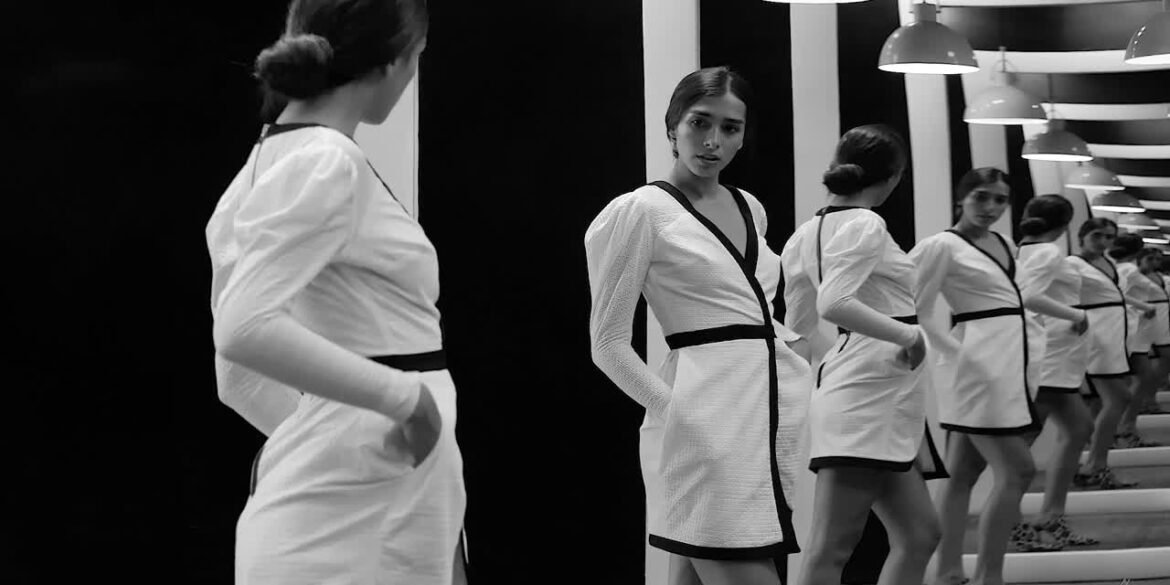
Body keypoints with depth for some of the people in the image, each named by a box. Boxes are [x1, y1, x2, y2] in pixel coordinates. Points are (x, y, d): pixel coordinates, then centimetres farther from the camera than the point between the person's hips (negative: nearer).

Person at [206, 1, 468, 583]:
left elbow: (241, 376, 15)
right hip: (358, 520, -9)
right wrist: (404, 395, -22)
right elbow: (244, 331, -27)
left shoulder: (274, 161, 11)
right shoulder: (328, 164, -16)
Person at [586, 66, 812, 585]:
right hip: (707, 421, -7)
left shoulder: (751, 208, 15)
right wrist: (674, 406, -13)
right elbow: (608, 343, -5)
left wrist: (798, 344, 10)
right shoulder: (643, 208, -5)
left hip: (778, 409, 7)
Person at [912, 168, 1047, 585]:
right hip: (977, 366, -8)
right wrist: (958, 352, -16)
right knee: (1017, 470, -10)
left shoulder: (1002, 243, 13)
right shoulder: (942, 245, -11)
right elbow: (919, 310, -13)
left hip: (1005, 364, 8)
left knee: (962, 473, 11)